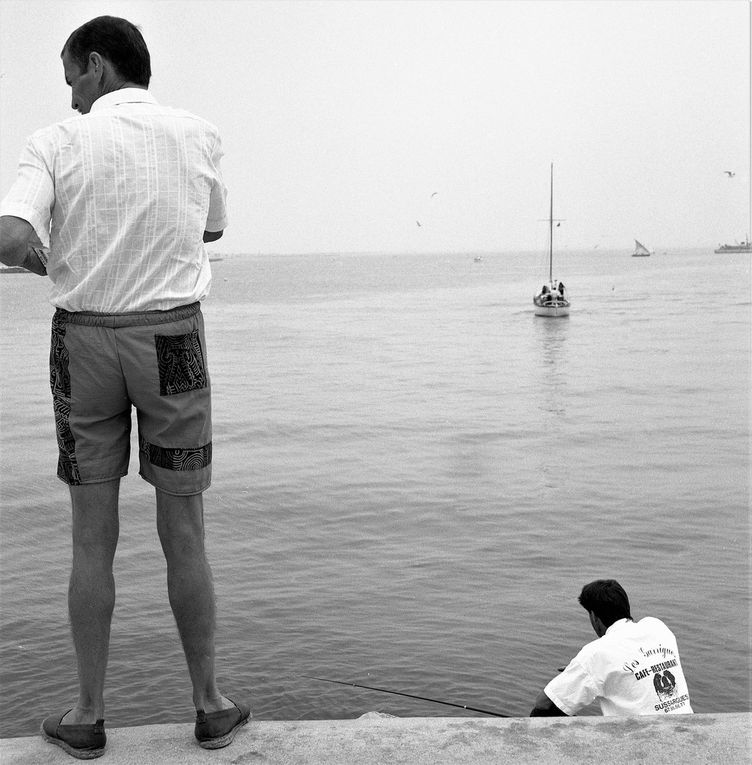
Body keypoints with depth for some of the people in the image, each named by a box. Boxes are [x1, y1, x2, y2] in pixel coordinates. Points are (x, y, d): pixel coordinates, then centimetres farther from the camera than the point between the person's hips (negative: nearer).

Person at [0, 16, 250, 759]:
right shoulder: (198, 135, 2)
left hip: (84, 339, 0)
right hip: (171, 336, 1)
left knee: (92, 538, 9)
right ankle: (209, 703, 20)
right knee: (183, 535, 9)